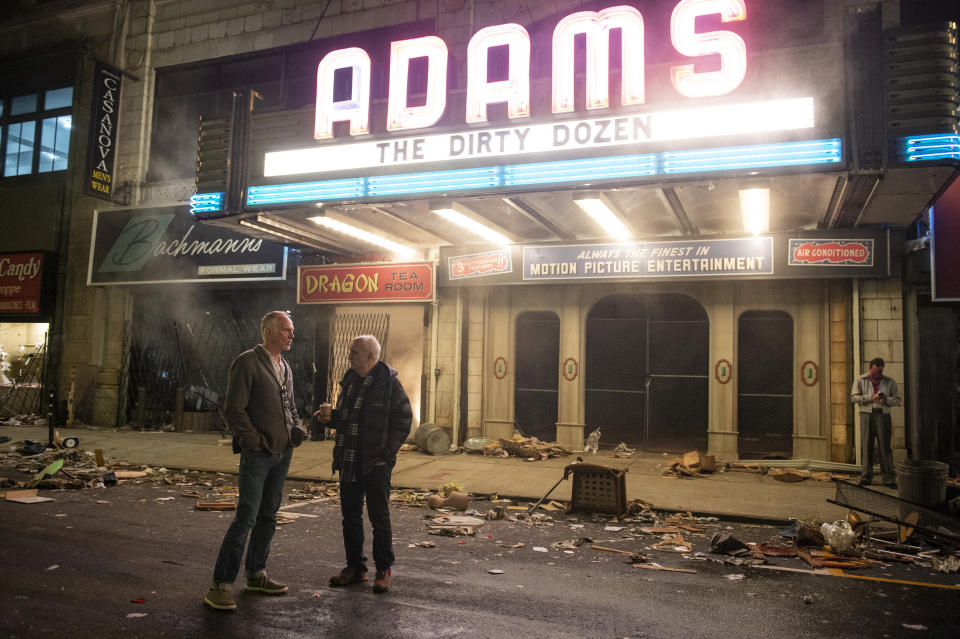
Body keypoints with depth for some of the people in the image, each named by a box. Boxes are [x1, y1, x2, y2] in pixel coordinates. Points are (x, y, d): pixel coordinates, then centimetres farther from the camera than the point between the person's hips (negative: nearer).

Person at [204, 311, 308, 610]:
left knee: (268, 516, 14)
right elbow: (233, 409, -13)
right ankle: (221, 585, 1)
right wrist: (254, 440, -16)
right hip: (257, 454, -8)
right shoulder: (247, 362, -10)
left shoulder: (285, 368, 15)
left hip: (282, 453, 8)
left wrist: (297, 428, 6)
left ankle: (255, 575, 27)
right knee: (246, 518, -9)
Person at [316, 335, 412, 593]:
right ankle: (355, 567, 25)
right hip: (349, 462, 7)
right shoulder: (349, 381, 13)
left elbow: (403, 421, -8)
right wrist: (330, 416, 2)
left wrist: (387, 454, -14)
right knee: (350, 516, 12)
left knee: (379, 517, 1)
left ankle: (383, 570, 15)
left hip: (376, 464, -7)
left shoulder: (389, 382, -8)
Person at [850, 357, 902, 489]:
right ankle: (866, 476, 8)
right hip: (867, 415, 0)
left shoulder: (889, 381, 10)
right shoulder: (860, 380, 7)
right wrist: (871, 397, -16)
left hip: (883, 415, 0)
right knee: (867, 446, 1)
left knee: (885, 447, -3)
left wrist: (887, 399, -12)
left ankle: (889, 478, 1)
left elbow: (897, 399, 9)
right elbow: (854, 397, -2)